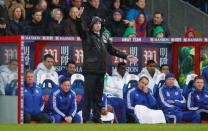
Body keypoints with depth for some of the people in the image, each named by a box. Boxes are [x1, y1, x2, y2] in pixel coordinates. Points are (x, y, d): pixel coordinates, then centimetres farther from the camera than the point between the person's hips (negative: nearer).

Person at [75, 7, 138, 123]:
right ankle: (85, 118, -4)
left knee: (98, 96, 9)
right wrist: (79, 17, -34)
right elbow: (79, 29, -17)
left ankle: (97, 117, 15)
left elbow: (113, 50, 25)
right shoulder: (87, 36, 1)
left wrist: (125, 56, 21)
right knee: (88, 95, -6)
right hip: (90, 70, -6)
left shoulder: (104, 38, 19)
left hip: (101, 70, 6)